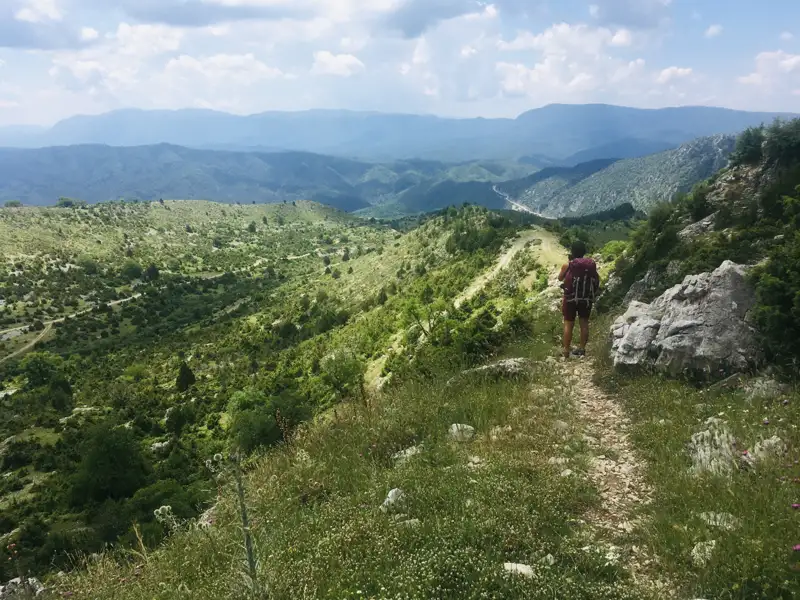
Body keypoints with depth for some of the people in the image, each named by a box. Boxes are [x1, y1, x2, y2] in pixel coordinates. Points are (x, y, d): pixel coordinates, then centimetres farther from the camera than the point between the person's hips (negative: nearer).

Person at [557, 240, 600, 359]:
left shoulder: (567, 265, -11)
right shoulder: (591, 264, -5)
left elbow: (560, 278, 5)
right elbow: (597, 281, 1)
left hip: (571, 298, -2)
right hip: (587, 299, 2)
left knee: (568, 324, 5)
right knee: (584, 323, 14)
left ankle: (566, 351, 8)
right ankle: (582, 349, 21)